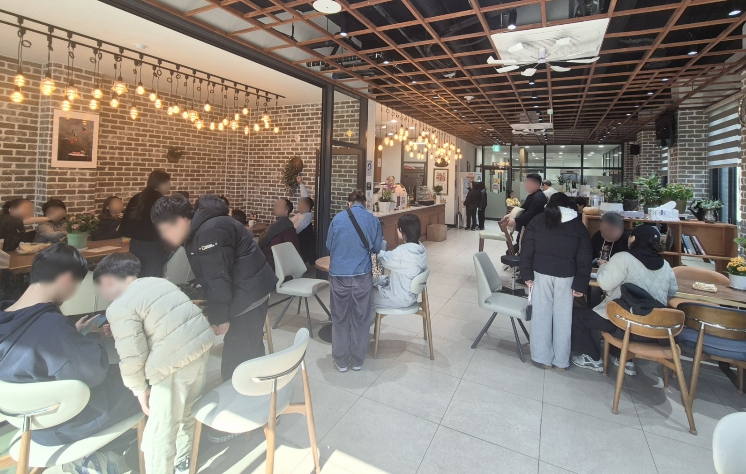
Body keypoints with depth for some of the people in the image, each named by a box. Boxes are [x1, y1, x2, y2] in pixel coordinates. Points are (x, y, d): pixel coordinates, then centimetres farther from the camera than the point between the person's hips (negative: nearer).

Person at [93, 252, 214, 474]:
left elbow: (132, 356, -11)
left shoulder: (119, 308, -7)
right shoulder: (159, 282, 16)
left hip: (174, 361, -9)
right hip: (201, 343, 9)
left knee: (160, 430, 11)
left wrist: (139, 388, 5)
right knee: (188, 409, 29)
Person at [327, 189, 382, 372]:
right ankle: (357, 360, 25)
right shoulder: (373, 220, 0)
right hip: (362, 275, 0)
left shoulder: (338, 218, -1)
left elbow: (329, 245, 7)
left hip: (338, 274, 0)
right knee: (360, 318, 13)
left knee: (340, 318, 12)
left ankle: (341, 361, 23)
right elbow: (376, 248, 6)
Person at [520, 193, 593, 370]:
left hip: (541, 273, 0)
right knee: (563, 318, 9)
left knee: (541, 315, 6)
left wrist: (527, 274, 1)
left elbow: (527, 249, -2)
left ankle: (543, 357, 14)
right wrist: (580, 284, 4)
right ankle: (561, 360, 18)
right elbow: (584, 259, 2)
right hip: (565, 276, 1)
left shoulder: (537, 221, 4)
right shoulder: (579, 226, 6)